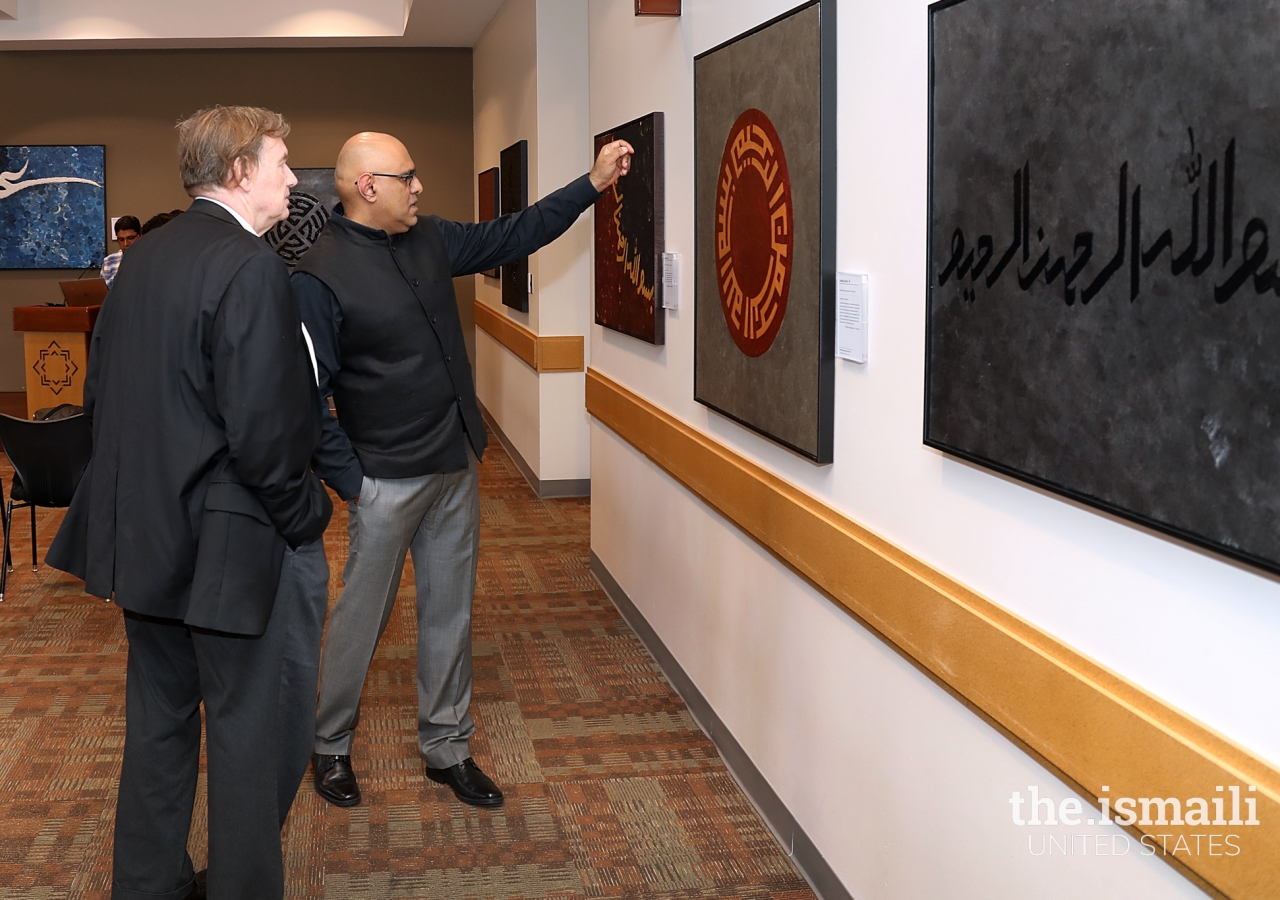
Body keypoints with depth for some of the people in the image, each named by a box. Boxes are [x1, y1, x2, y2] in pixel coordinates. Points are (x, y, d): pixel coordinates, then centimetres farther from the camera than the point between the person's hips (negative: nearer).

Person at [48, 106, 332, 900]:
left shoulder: (144, 258, 7)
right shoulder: (252, 268, -19)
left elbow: (101, 393, 13)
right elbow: (262, 431, -24)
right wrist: (306, 515, -10)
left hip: (143, 534, 9)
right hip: (231, 543, -9)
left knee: (159, 717, 21)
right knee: (256, 731, 6)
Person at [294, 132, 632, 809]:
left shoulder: (429, 240, 6)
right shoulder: (319, 277, -16)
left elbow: (511, 237, 16)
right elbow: (305, 396, -15)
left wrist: (593, 183, 12)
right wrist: (348, 481, -15)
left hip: (456, 467, 7)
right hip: (386, 479, -7)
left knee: (450, 614, 13)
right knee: (362, 617, 7)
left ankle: (447, 748, 27)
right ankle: (330, 747, 28)